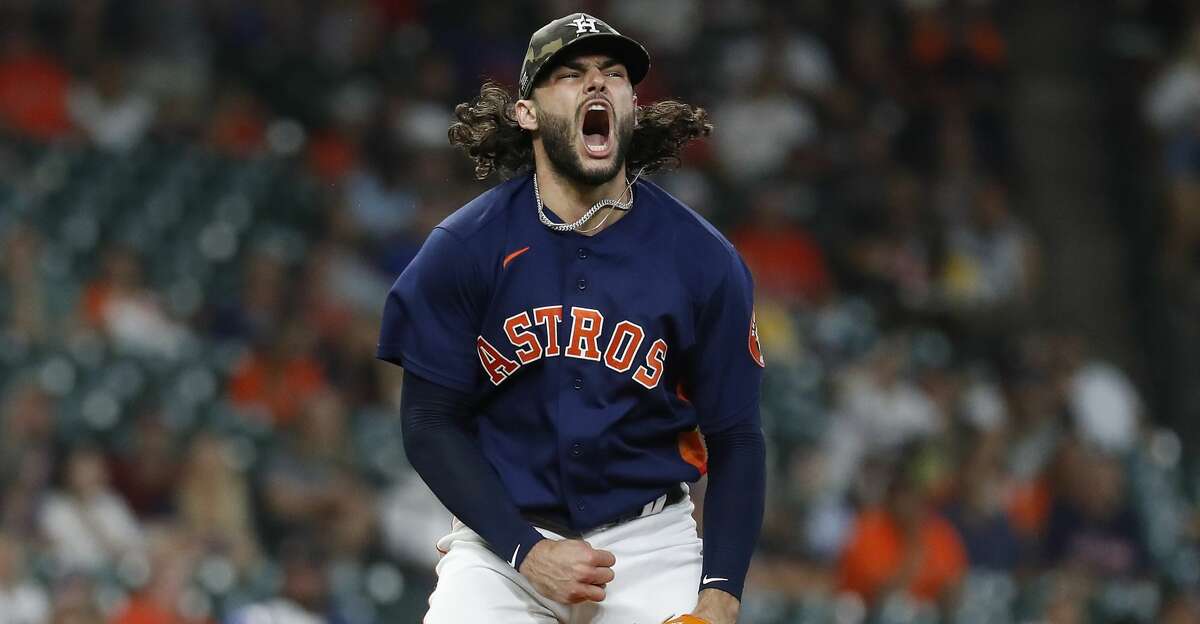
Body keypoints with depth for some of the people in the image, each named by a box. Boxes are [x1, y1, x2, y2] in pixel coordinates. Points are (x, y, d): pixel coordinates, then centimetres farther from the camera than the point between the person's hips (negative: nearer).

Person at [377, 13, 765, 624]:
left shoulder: (705, 261, -4)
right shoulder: (461, 248, -6)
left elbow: (734, 438, 1)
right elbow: (430, 424, -3)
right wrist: (527, 551, -14)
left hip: (650, 539, 1)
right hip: (505, 533, 0)